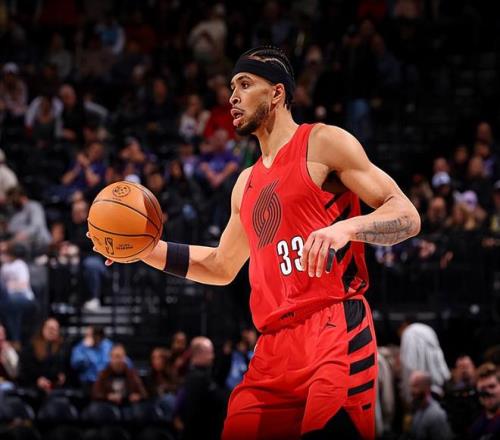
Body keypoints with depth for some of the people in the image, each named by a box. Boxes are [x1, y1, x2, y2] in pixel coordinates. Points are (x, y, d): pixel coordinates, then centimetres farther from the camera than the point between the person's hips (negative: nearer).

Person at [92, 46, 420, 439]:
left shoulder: (323, 143, 1)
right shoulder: (247, 184, 23)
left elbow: (407, 216, -5)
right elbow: (221, 267, 35)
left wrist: (345, 227, -24)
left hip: (335, 329, -7)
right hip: (275, 347, 7)